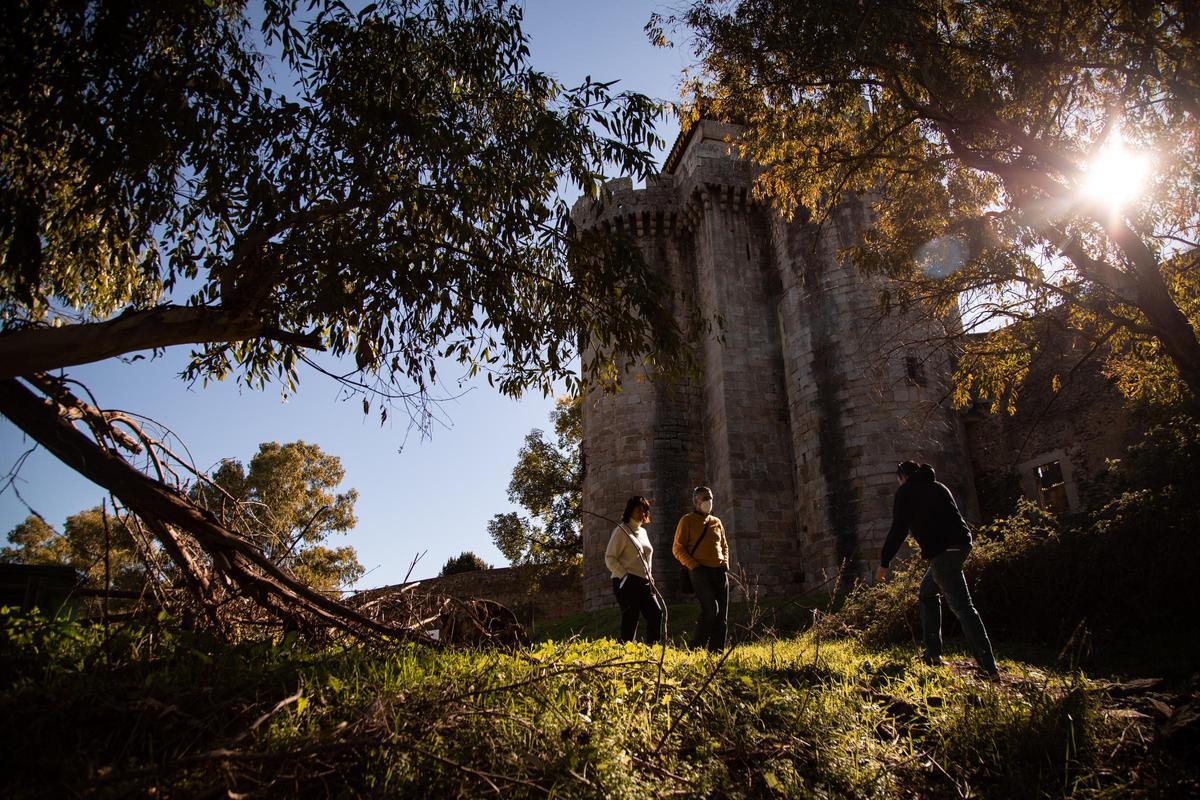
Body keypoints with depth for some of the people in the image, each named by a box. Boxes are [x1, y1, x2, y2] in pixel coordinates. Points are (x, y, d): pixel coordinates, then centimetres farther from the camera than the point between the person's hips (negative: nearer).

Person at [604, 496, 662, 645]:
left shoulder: (643, 531, 19)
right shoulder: (621, 530, -3)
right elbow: (610, 558, -8)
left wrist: (650, 576, 16)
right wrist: (624, 576, -17)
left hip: (644, 583, 7)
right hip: (627, 582, -7)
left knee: (656, 614, -2)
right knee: (630, 620, -6)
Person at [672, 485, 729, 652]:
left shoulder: (716, 522, 18)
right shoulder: (687, 520, 2)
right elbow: (677, 548, -2)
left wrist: (725, 562, 9)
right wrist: (694, 566, -14)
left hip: (720, 571, 6)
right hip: (701, 571, -6)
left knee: (722, 613, 3)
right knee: (711, 609, -20)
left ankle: (716, 651, 10)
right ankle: (696, 648, -10)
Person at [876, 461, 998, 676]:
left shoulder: (907, 491, 3)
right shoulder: (938, 487, 24)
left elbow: (898, 529, -4)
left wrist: (884, 563, 1)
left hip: (942, 549, -8)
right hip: (961, 543, 8)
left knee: (962, 606, -12)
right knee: (928, 592, 20)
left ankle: (988, 666, -17)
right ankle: (933, 653, 15)